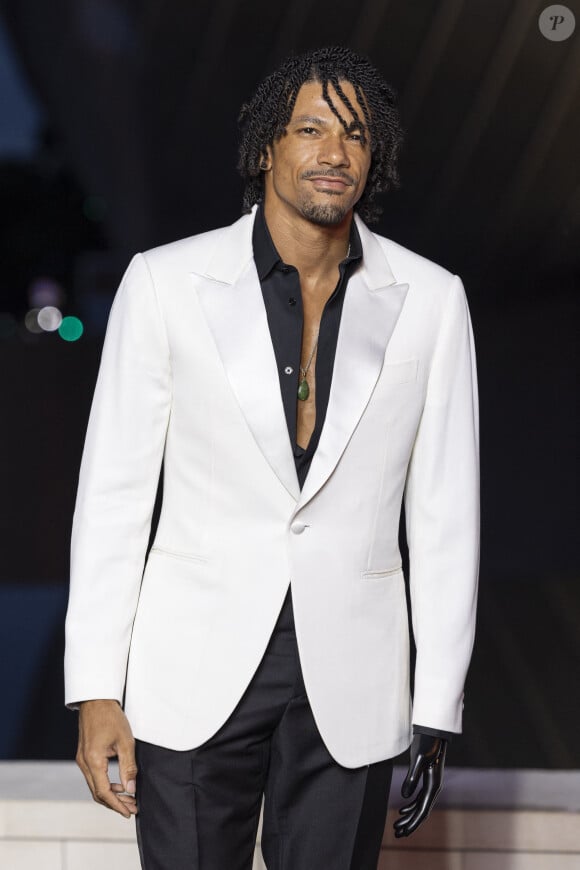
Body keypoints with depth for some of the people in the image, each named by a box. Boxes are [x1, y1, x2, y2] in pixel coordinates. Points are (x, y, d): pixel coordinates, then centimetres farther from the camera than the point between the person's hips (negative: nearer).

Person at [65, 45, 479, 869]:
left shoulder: (429, 300, 2)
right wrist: (96, 691, -4)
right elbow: (113, 491, 1)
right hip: (195, 674, -1)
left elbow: (445, 515, 4)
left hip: (348, 682, 1)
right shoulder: (166, 282, -2)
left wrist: (437, 712, 3)